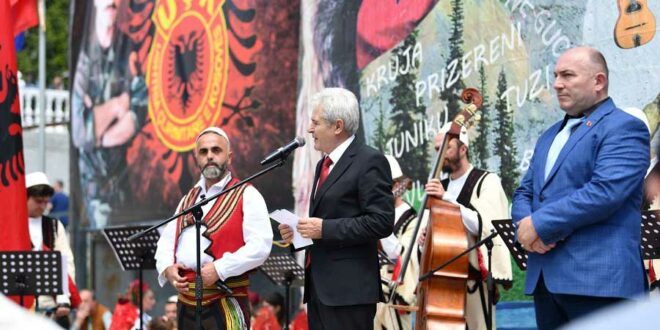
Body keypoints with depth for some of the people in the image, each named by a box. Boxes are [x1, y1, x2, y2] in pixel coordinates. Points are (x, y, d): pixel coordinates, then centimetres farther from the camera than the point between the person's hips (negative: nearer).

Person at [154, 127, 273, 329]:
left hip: (225, 303, -7)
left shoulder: (246, 196, -2)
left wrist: (219, 269, -20)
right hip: (186, 302, 7)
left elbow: (260, 246, -13)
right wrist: (167, 267, -2)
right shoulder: (188, 200, 20)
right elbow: (167, 240, 20)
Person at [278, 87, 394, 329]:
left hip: (349, 289, -9)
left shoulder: (369, 161, -9)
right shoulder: (324, 164, 21)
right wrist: (299, 231, 8)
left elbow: (381, 222, -17)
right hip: (319, 286, 9)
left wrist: (324, 229, -17)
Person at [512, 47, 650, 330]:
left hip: (598, 278, -8)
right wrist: (525, 225, -3)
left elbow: (604, 191, -17)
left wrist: (540, 224, -14)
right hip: (545, 278, 8)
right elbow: (524, 192, 21)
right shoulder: (550, 136, 25)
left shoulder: (623, 128, -4)